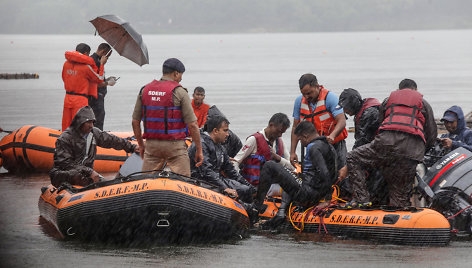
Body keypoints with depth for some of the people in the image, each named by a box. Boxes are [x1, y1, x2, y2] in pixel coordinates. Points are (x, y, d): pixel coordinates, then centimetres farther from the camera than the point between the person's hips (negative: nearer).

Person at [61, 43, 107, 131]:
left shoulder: (67, 64, 3)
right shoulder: (86, 67, -12)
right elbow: (99, 79, 2)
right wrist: (101, 64, 12)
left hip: (67, 98, 5)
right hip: (80, 100, -5)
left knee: (66, 124, 12)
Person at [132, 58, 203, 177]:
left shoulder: (144, 90, 7)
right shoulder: (179, 92, -7)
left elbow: (135, 122, 10)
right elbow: (192, 125, -9)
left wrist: (141, 145, 21)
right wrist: (199, 150, -1)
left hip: (151, 145, 5)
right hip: (174, 145, -4)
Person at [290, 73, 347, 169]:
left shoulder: (330, 97, -12)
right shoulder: (299, 101, 2)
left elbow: (342, 122, -20)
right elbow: (296, 127, 8)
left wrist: (332, 136, -40)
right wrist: (292, 152, 0)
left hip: (335, 146, -3)